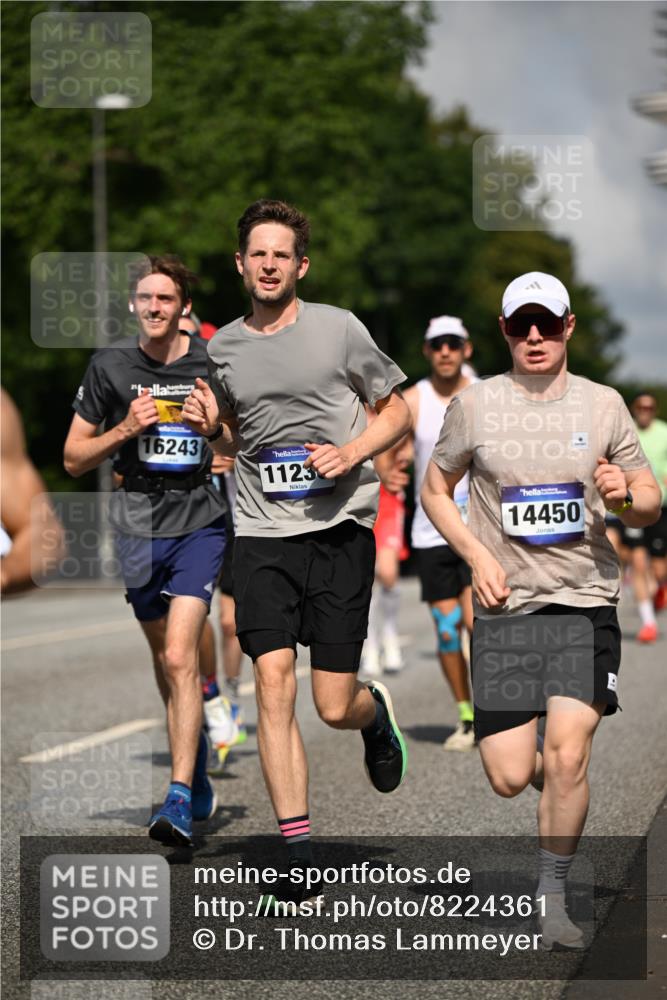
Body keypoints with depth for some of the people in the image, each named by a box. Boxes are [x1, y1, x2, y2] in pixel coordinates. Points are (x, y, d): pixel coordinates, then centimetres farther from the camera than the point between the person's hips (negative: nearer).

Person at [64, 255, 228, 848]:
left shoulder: (214, 364, -2)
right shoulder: (110, 365, 1)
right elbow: (74, 459, 5)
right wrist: (125, 430, -12)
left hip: (200, 521, -3)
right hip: (138, 525, 3)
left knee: (180, 657, -17)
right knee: (165, 658, 17)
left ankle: (180, 800, -18)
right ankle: (197, 755, 42)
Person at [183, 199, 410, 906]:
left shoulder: (339, 329, 0)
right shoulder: (223, 347, 10)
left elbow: (396, 412, 9)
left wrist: (352, 451, -10)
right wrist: (210, 428, 2)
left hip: (340, 527, -2)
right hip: (261, 532, 2)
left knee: (335, 707, -3)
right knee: (272, 680, -13)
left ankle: (377, 712, 36)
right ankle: (298, 852, -8)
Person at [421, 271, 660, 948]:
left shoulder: (603, 405, 5)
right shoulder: (474, 405, 3)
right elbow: (434, 490, 13)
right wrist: (476, 555, -2)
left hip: (585, 603, 0)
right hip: (505, 608, 0)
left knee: (566, 756, -13)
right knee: (509, 777, -3)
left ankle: (551, 900, 5)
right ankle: (560, 786, 34)